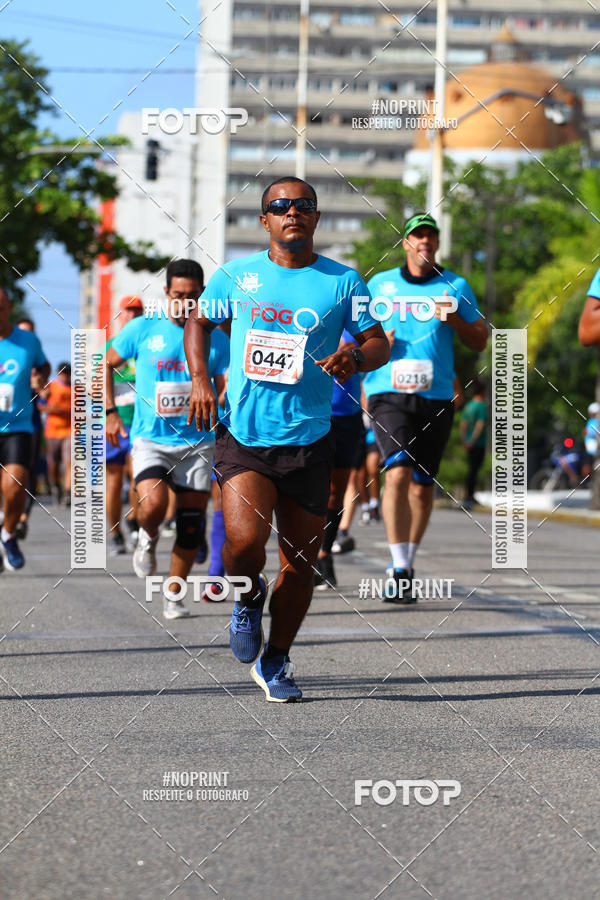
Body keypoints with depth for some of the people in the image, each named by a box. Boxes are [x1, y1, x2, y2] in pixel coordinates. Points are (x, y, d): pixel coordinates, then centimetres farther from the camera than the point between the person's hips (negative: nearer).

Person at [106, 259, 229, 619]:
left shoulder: (215, 339, 2)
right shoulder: (142, 329, -1)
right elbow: (107, 364, 11)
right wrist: (111, 412, 2)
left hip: (197, 443, 2)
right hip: (150, 438, -2)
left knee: (191, 526, 1)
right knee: (153, 504, -25)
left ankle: (174, 595, 18)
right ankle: (148, 538, 11)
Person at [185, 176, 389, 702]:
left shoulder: (343, 281, 2)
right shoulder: (236, 276, 4)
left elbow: (379, 343, 5)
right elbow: (199, 321, 19)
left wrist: (356, 356, -18)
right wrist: (199, 379, 3)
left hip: (308, 441, 1)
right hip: (243, 436, -1)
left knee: (301, 563, 5)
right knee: (244, 541, -22)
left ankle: (275, 663, 26)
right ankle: (248, 599, 14)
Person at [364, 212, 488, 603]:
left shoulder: (456, 287, 10)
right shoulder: (380, 284, 10)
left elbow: (480, 341, 12)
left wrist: (454, 321, -7)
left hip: (437, 395, 2)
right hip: (389, 392, -2)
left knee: (423, 483, 6)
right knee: (398, 472, -19)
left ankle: (408, 563, 23)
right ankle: (399, 570, -21)